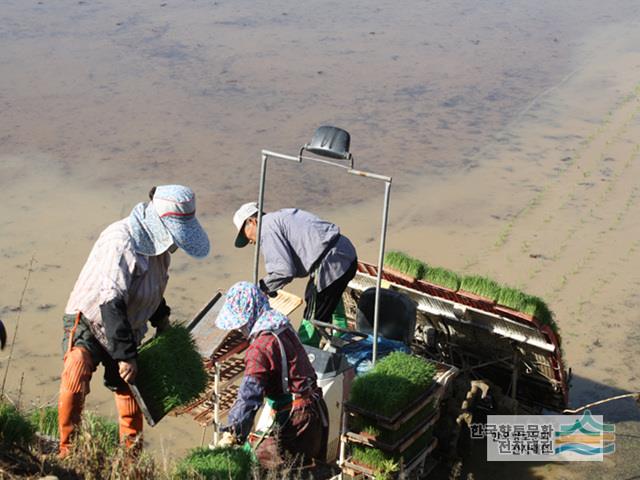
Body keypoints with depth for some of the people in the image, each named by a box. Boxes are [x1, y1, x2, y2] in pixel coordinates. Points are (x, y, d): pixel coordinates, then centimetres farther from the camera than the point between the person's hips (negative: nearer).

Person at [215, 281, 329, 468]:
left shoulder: (261, 347, -21)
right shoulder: (283, 328, 8)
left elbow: (249, 393, -27)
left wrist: (231, 435, -28)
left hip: (294, 420, -9)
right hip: (313, 409, 9)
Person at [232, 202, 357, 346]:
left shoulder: (267, 229, -8)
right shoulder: (281, 216, 23)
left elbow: (284, 270, -17)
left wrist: (261, 288, -1)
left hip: (331, 263, -10)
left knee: (312, 319, 1)